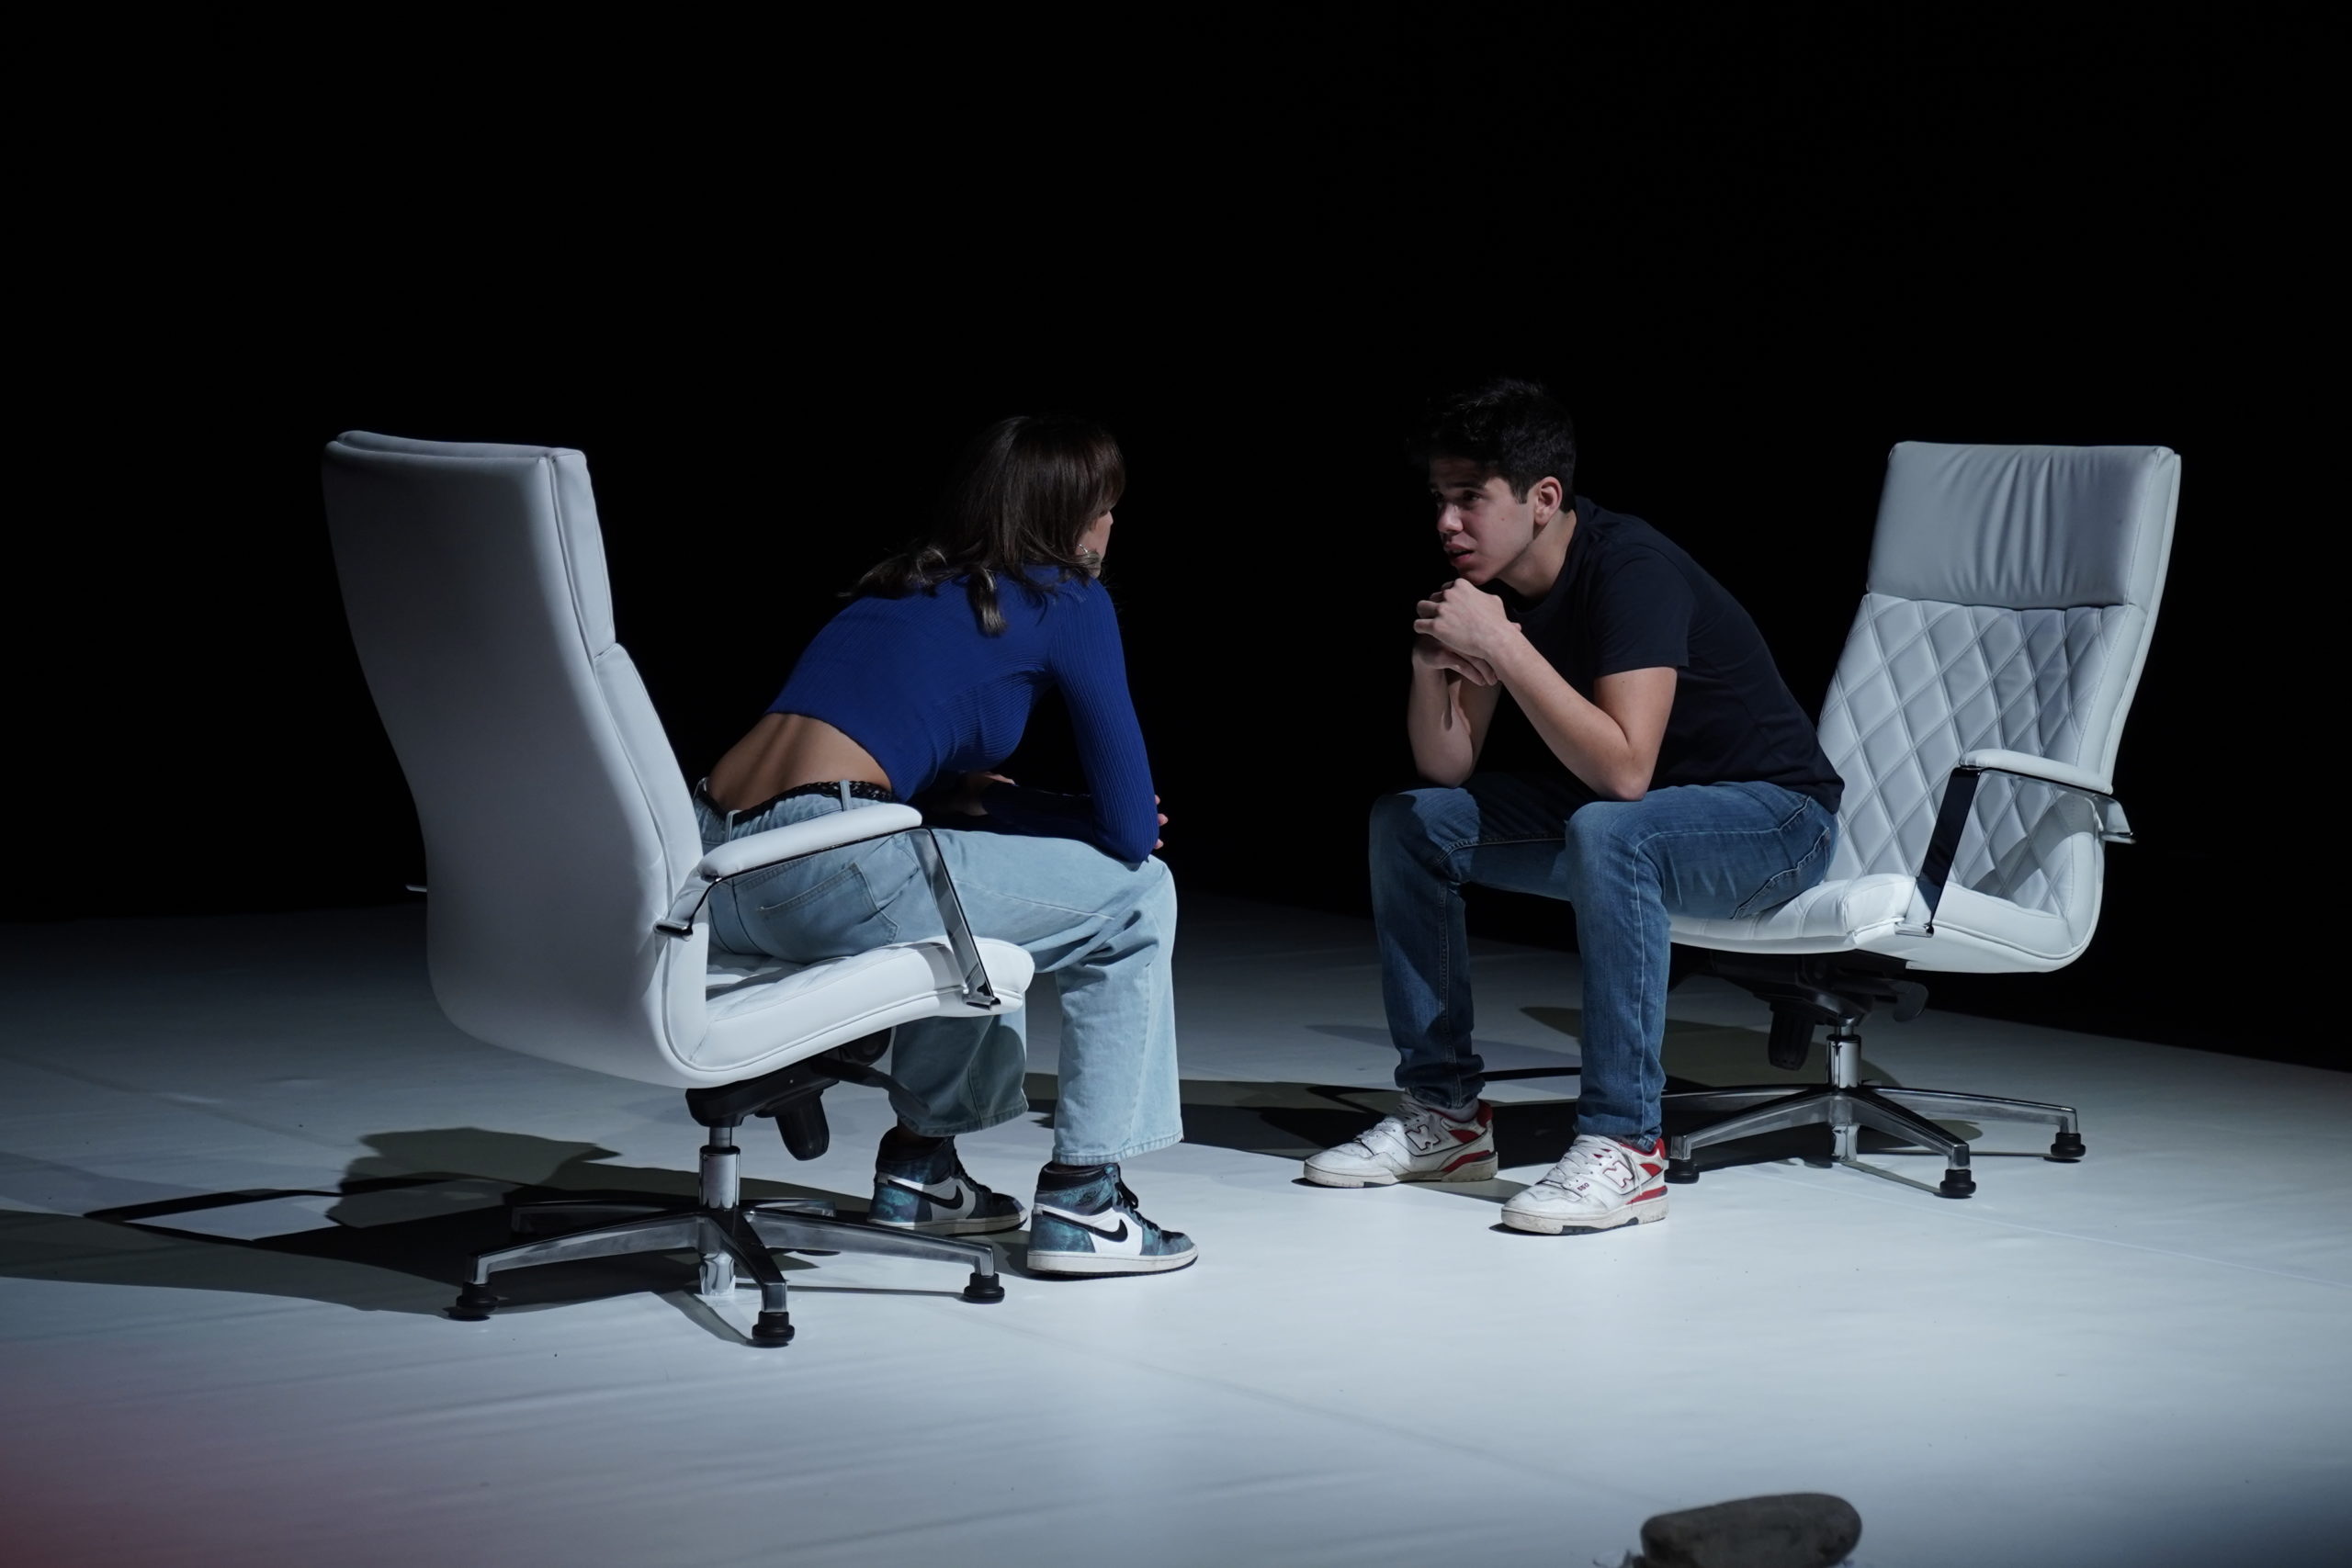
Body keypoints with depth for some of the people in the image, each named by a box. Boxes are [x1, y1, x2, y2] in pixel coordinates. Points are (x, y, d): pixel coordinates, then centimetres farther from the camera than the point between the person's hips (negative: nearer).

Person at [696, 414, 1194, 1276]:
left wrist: (1035, 808, 22)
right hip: (825, 875, -8)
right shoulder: (1064, 598, 6)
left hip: (715, 876, 8)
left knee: (978, 881, 36)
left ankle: (920, 1159, 37)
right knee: (1135, 897, 10)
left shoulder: (903, 589, 26)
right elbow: (1133, 828, 5)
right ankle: (1079, 1201, 12)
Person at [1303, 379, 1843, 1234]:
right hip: (1619, 807, 8)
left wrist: (1501, 646, -35)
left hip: (1774, 814, -8)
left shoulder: (1631, 570, -27)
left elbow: (1624, 770, -37)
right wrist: (1431, 666, -21)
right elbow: (1448, 770, -2)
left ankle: (1624, 1146, -31)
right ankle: (1444, 1112, 4)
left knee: (1607, 832, -38)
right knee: (1407, 822, 0)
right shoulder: (1486, 582, -3)